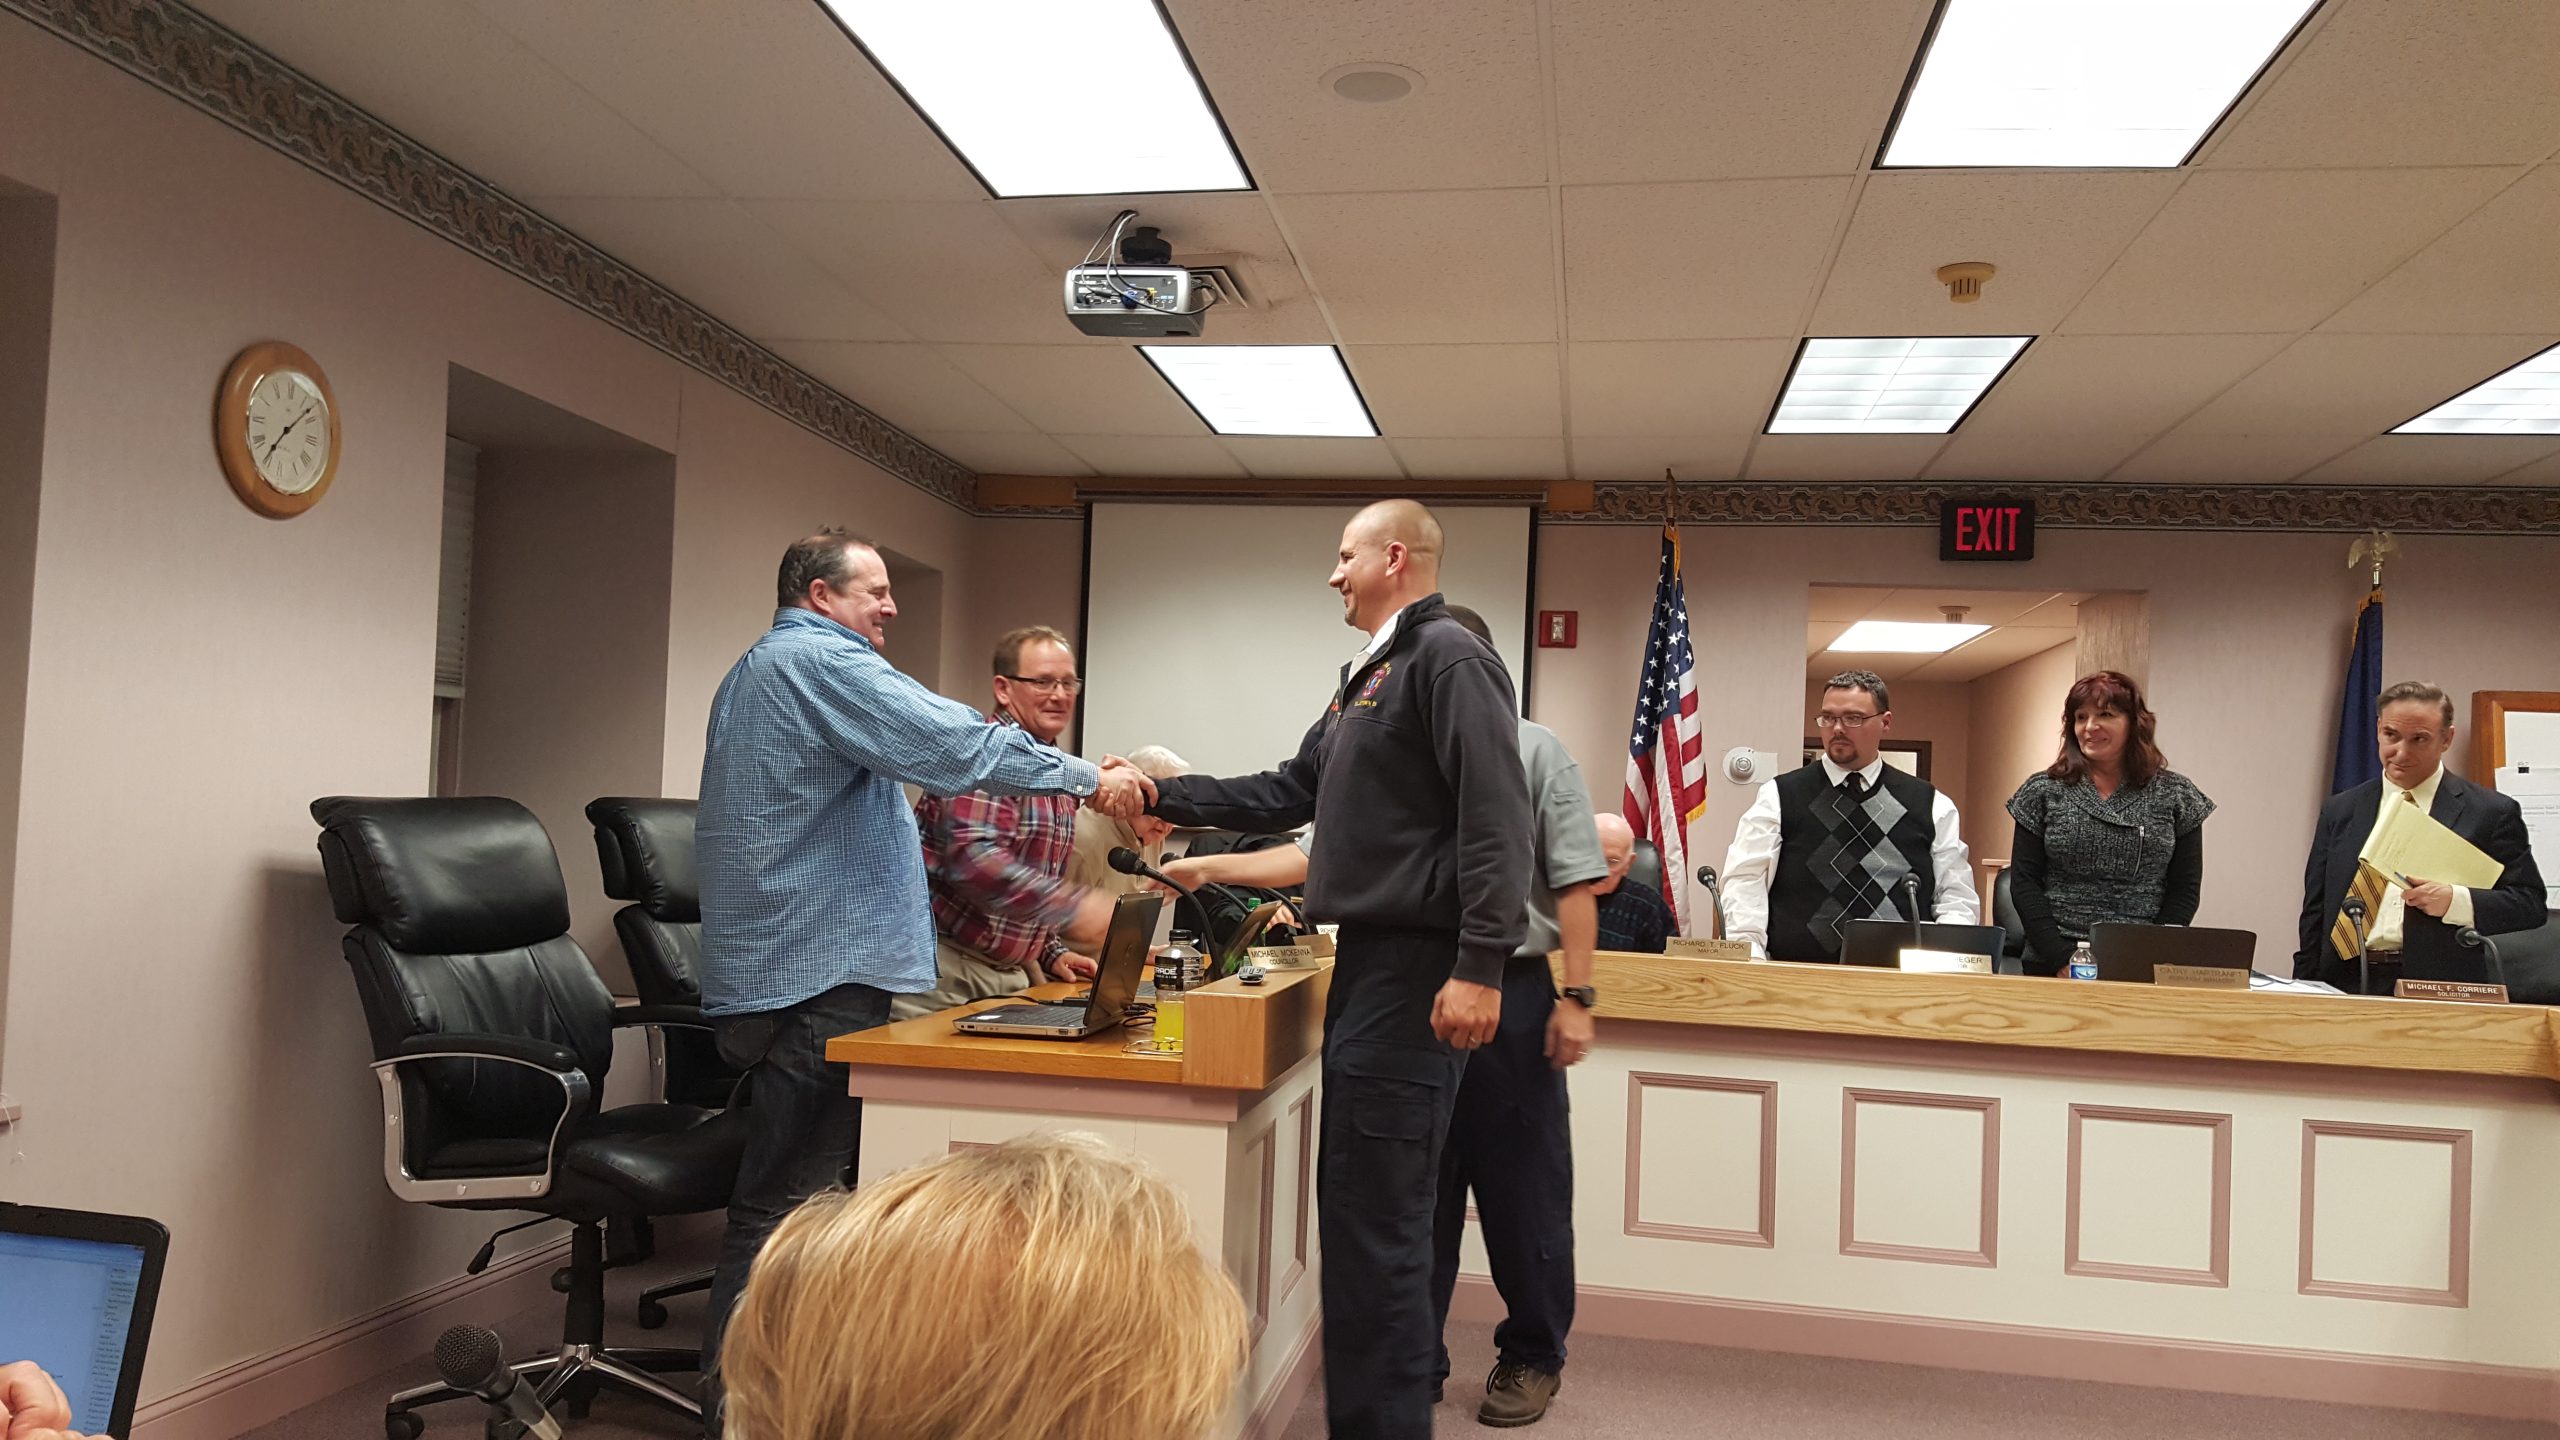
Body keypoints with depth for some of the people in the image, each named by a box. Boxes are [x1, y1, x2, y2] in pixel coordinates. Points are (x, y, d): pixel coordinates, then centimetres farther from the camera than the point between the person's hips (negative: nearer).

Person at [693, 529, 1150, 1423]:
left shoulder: (758, 671, 23)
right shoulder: (820, 660, -11)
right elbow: (951, 743, -21)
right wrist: (1089, 779, -15)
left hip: (783, 969, 11)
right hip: (820, 976, -11)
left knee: (785, 1194, 15)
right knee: (787, 1205, -6)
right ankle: (735, 1402, -1)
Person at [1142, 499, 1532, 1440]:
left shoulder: (1448, 658, -10)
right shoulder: (1370, 675, 20)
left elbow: (1497, 824, -20)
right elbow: (1289, 795, 26)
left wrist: (1478, 968, -26)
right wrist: (1165, 796, 21)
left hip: (1415, 969, -10)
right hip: (1371, 960, 10)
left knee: (1375, 1220, -7)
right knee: (1359, 1209, 15)